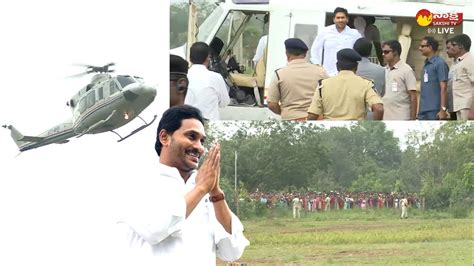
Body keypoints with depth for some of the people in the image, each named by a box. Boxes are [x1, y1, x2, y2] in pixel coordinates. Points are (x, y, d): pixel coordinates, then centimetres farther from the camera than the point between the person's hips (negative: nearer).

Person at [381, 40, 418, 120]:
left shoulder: (406, 70, -6)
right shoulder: (384, 71, 12)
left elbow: (413, 97, -8)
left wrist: (413, 119, -12)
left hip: (401, 119, -6)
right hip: (385, 119, 6)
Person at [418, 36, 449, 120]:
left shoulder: (440, 64, -9)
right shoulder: (426, 65, 17)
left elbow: (443, 88, -15)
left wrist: (443, 109, -20)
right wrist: (420, 110, 18)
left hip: (434, 111, -9)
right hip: (423, 112, 9)